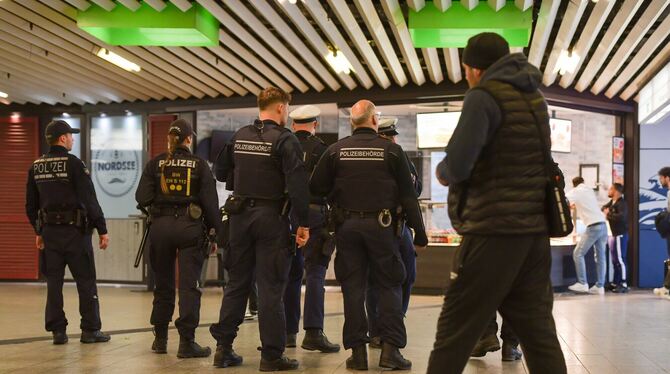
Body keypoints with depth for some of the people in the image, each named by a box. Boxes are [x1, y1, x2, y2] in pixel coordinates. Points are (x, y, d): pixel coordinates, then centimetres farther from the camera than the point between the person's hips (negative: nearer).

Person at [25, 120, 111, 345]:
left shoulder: (36, 167, 7)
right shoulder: (73, 164, -11)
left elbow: (31, 204, 13)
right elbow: (90, 200, -14)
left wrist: (38, 231, 22)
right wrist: (102, 230, -10)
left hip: (49, 231, 6)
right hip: (74, 231, -5)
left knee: (54, 282, 9)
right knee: (86, 281, 3)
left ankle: (57, 331, 11)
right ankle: (90, 330, 7)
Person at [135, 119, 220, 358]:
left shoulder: (155, 164, 3)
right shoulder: (199, 165, 0)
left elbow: (142, 198, -4)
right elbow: (210, 202, -4)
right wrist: (214, 231, 3)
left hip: (160, 227, 2)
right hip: (190, 227, -2)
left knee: (163, 285, 14)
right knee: (188, 286, -1)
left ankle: (160, 339, 24)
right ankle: (187, 341, -4)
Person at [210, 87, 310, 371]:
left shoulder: (239, 137, 8)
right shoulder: (285, 140, -10)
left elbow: (221, 172, 16)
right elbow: (298, 185, -17)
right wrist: (303, 223, -13)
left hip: (240, 215, 6)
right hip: (271, 217, -5)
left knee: (237, 283, 13)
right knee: (271, 287, 0)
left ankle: (224, 348, 17)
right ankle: (271, 355, 5)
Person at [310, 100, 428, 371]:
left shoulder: (336, 151, 3)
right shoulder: (391, 150, -1)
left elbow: (316, 188, 3)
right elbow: (408, 195, -1)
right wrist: (419, 232, 3)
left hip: (347, 226, 2)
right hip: (382, 226, -1)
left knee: (353, 288, 7)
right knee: (389, 286, 7)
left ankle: (357, 351, 8)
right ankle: (390, 349, 3)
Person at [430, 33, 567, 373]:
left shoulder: (484, 96, -8)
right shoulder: (534, 97, 16)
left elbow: (456, 167, -18)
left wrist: (441, 172, 4)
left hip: (494, 231, -8)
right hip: (535, 230, 8)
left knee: (454, 334, -2)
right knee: (538, 332, 9)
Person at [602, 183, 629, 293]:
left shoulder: (621, 203, -16)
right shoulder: (612, 202, 12)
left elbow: (622, 217, -31)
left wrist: (608, 215, -19)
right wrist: (605, 210, -1)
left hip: (620, 234, -10)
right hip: (613, 234, 10)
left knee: (620, 259, -9)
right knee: (615, 260, 14)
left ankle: (623, 284, -6)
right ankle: (616, 283, 21)